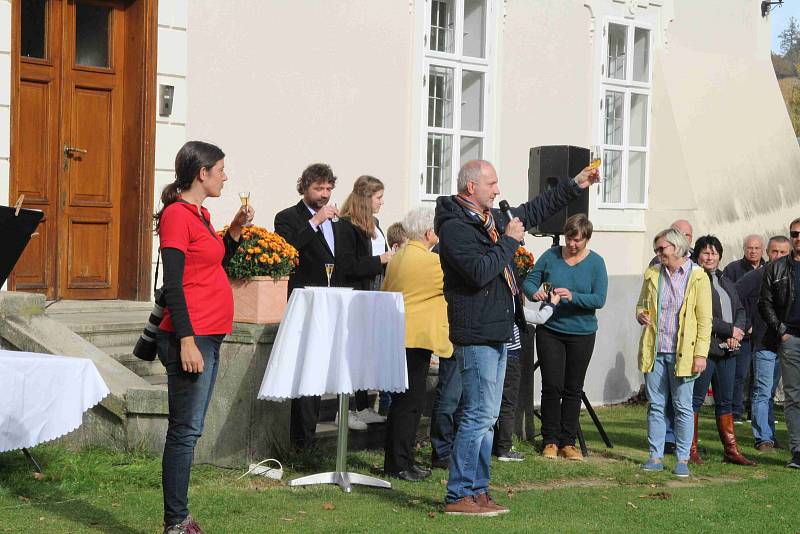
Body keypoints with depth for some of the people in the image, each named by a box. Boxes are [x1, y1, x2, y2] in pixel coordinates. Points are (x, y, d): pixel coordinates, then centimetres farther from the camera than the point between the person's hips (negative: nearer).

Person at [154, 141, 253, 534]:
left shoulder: (199, 214, 17)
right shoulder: (177, 213, -11)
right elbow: (173, 284, -16)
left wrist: (235, 231, 14)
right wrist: (187, 340, -21)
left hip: (208, 337, 10)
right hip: (191, 338, -10)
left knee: (189, 430, 11)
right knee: (186, 430, -7)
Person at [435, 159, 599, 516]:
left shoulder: (492, 219, 14)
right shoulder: (454, 226, -14)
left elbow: (534, 210, 29)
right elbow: (480, 271, -25)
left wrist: (575, 186, 28)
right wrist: (508, 241, -13)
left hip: (496, 332, 10)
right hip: (476, 335, -10)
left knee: (487, 416, 12)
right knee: (479, 416, -10)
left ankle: (476, 490, 18)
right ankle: (458, 497, -6)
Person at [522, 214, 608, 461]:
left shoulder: (596, 262, -3)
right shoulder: (551, 256, 0)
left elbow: (599, 299, -11)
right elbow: (529, 281, 1)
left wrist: (573, 297, -27)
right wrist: (535, 293, -21)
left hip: (582, 333, 0)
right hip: (550, 330, 0)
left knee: (573, 389, 7)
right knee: (552, 386, -4)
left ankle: (568, 442, 14)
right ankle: (550, 441, 6)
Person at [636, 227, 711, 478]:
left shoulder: (698, 277, -3)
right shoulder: (652, 274, 10)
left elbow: (704, 319, -5)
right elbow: (641, 303, 23)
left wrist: (700, 353, -11)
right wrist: (641, 315, -2)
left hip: (681, 352, -4)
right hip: (653, 349, 4)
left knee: (683, 406, 1)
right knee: (655, 405, 7)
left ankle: (682, 459, 7)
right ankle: (656, 457, 13)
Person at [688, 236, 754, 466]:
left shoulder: (726, 282, 21)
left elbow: (741, 311, 18)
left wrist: (738, 331, -3)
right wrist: (730, 330, -13)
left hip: (727, 350, 8)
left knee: (725, 401, 10)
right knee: (695, 399, -3)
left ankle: (731, 451, 13)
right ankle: (691, 450, 3)